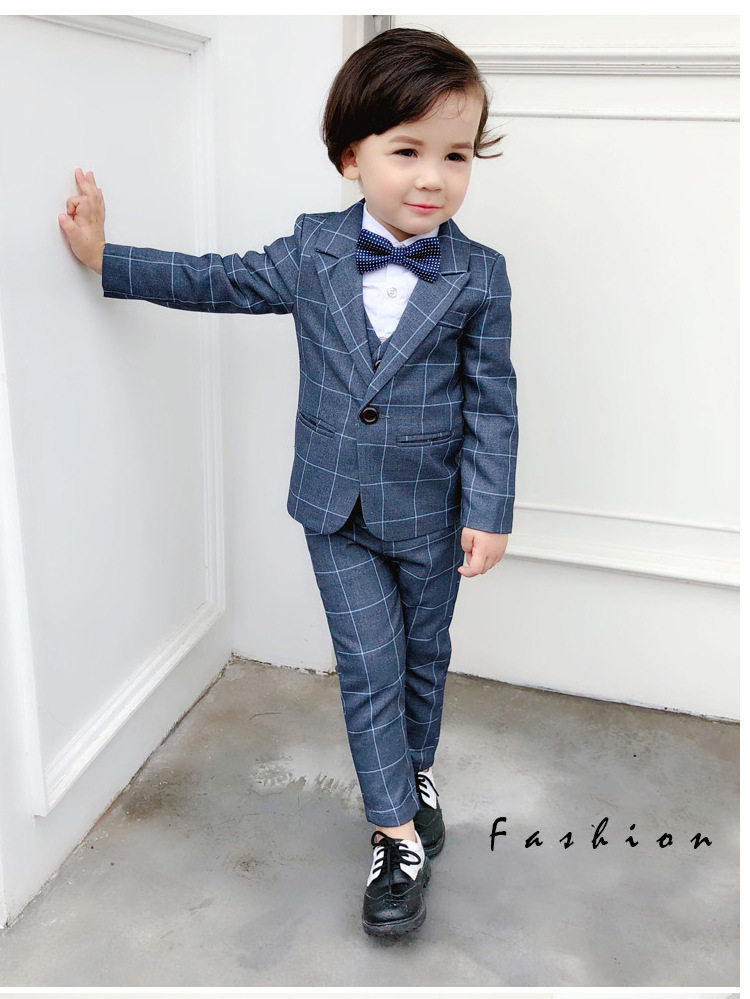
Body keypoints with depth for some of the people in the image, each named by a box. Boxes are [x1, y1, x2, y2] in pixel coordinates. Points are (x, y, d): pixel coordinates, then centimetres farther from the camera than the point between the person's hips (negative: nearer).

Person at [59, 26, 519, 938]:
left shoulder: (478, 276, -9)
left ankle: (416, 769, 45)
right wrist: (106, 259, 7)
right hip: (337, 509, 1)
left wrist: (489, 512, -9)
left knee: (423, 655, 18)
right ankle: (396, 833, 17)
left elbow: (491, 402, -7)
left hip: (431, 515, 0)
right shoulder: (312, 253, -4)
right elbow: (218, 283, 7)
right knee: (368, 667, 4)